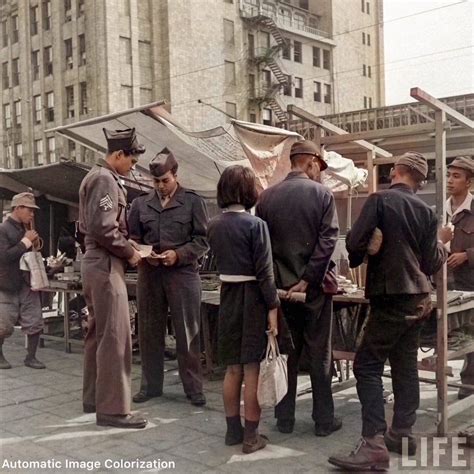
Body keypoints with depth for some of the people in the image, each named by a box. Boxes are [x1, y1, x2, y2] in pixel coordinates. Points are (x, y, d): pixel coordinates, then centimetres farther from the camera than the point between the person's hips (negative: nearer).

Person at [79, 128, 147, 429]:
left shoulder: (96, 177, 18)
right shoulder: (105, 179, -14)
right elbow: (103, 228, -24)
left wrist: (127, 247, 13)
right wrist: (130, 253, -11)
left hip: (96, 262, 11)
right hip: (106, 264, -11)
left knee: (99, 333, 16)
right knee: (115, 336, -8)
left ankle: (94, 398, 26)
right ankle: (113, 408, -4)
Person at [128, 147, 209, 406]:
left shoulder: (193, 201, 2)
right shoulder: (140, 203, 11)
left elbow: (203, 239, -2)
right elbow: (132, 239, 13)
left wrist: (178, 254, -15)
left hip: (183, 273, -3)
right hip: (149, 273, 3)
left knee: (187, 333, 1)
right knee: (149, 331, 9)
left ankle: (194, 387, 11)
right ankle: (150, 385, 21)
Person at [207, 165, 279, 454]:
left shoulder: (214, 226, 4)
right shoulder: (255, 225, -13)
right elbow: (264, 270, -15)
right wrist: (273, 306, -12)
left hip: (227, 296, 5)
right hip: (252, 297, -5)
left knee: (232, 368, 15)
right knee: (252, 369, 2)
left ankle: (233, 429, 24)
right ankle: (251, 436, 9)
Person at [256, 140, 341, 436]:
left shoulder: (267, 197, 2)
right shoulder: (322, 194, -7)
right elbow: (328, 240, -15)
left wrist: (272, 283, 10)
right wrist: (307, 280, -14)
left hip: (280, 287, 3)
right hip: (315, 288, -3)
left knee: (286, 354, 12)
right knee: (320, 355, 8)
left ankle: (285, 419, 19)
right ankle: (324, 420, 16)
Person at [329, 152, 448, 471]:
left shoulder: (380, 199, -9)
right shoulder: (427, 212, 7)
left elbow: (355, 242, -16)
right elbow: (431, 263, 7)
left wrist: (356, 260, 6)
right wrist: (443, 249, 28)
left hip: (390, 296, -7)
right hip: (417, 298, 7)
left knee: (367, 366, -7)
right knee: (405, 365, 14)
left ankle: (374, 445, -12)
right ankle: (402, 433, 22)